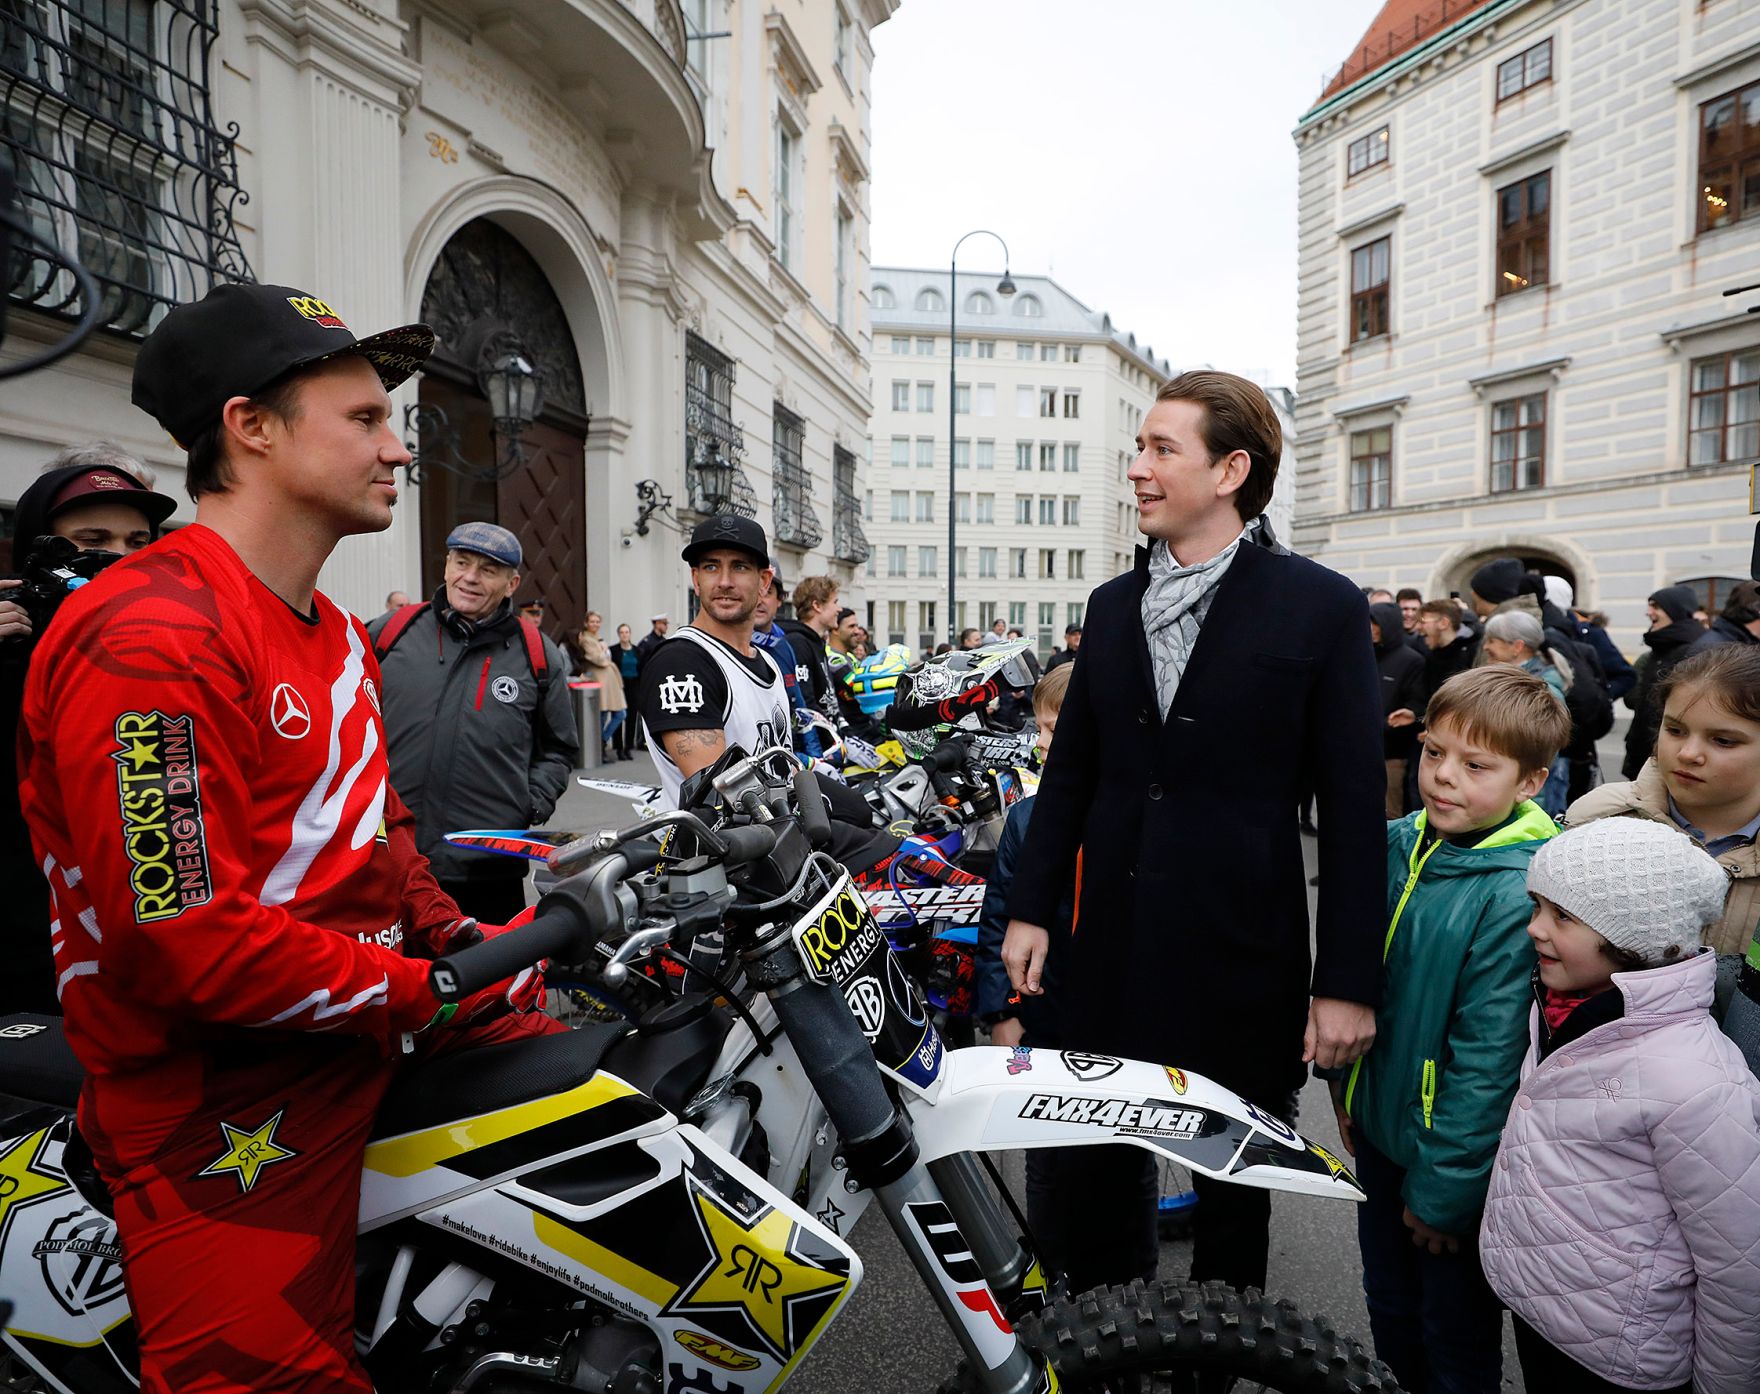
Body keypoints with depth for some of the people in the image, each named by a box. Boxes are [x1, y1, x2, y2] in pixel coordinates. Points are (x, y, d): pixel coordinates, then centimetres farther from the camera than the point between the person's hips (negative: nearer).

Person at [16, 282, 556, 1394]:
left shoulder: (332, 634, 13)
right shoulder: (150, 639, -21)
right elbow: (190, 943, -26)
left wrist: (452, 935, 3)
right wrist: (430, 995, -18)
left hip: (378, 1024, 9)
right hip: (230, 1111, -9)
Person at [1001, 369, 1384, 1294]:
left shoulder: (1321, 608, -7)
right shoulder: (1112, 604, 8)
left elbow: (1354, 802, -8)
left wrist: (1348, 980, -10)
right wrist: (1031, 908, 8)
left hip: (1242, 953, -4)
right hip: (1113, 945, 4)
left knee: (1234, 1182, 15)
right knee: (1104, 1162, 17)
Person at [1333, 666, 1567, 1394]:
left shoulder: (1520, 896, -25)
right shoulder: (1395, 845, -6)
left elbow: (1489, 1061, -21)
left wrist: (1441, 1189, -15)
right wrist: (1345, 1085, 11)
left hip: (1459, 1165, -6)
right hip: (1380, 1129, 6)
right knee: (1389, 1308, 26)